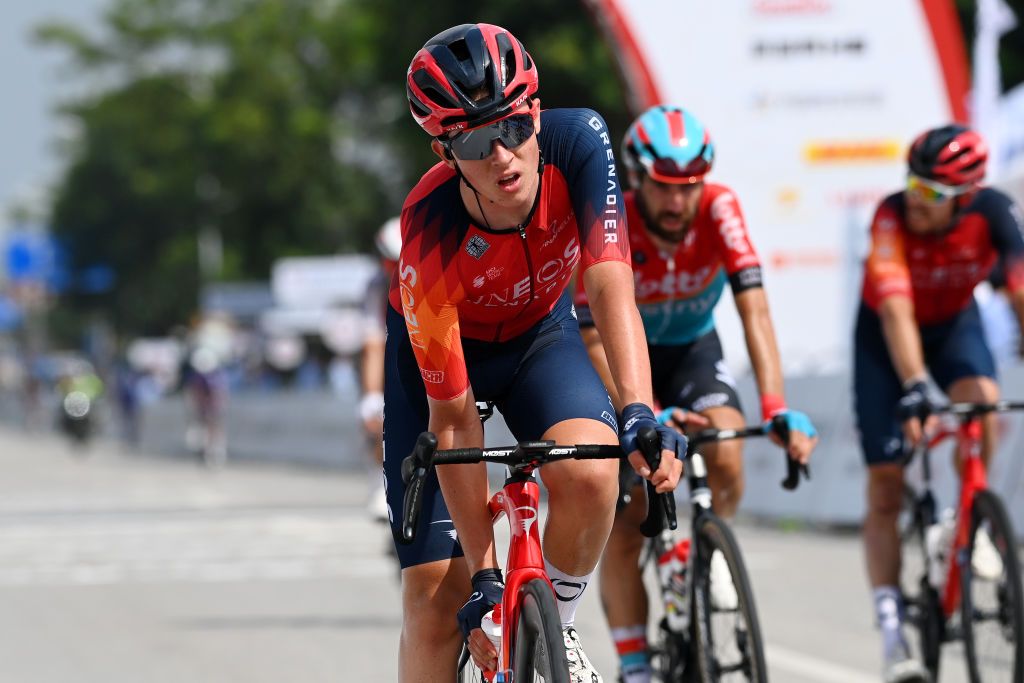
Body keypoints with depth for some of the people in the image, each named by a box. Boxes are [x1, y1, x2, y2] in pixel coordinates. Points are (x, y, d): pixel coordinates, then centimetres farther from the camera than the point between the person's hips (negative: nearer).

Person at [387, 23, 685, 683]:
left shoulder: (578, 143, -32)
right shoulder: (431, 238, -36)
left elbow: (609, 287, -38)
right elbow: (452, 418, -30)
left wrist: (639, 414, -55)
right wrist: (484, 574, -28)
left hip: (539, 335, 2)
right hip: (439, 352, -2)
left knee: (590, 474, -29)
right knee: (436, 595, -11)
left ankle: (554, 629, -2)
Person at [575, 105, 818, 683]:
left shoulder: (720, 209, -26)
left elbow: (755, 310, -32)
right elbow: (598, 344, -32)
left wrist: (778, 410, -44)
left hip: (693, 349, 1)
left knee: (726, 461, -28)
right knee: (624, 525, -9)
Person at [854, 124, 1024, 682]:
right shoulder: (892, 216, -34)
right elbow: (896, 311, -41)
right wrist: (914, 388, -52)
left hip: (954, 323, 2)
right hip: (885, 333, -2)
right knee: (885, 485, -8)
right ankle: (891, 628, -7)